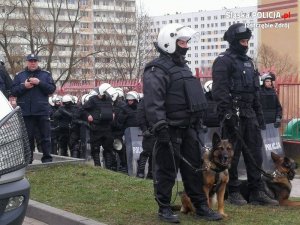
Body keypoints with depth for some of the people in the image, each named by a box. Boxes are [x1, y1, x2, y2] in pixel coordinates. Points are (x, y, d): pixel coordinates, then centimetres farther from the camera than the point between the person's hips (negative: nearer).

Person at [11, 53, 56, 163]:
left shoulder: (46, 74, 7)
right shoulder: (19, 75, 9)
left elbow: (52, 89, -3)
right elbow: (13, 91, 4)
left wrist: (39, 83, -14)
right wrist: (24, 86, -11)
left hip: (42, 110, -1)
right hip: (26, 111, 1)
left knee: (45, 136, 1)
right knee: (28, 137, 5)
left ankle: (47, 157, 7)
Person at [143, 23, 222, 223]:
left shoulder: (183, 66, 18)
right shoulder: (157, 70, -13)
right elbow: (153, 103, -22)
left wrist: (197, 123, 23)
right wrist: (160, 127, -28)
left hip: (188, 128, 9)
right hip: (170, 129, -9)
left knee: (194, 167, 11)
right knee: (166, 170, 0)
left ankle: (201, 206, 18)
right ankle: (164, 208, 10)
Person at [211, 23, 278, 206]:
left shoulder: (248, 61, 21)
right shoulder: (223, 61, -6)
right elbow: (220, 90, -16)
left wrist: (259, 114, 19)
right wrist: (227, 113, -23)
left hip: (249, 114, 8)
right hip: (234, 114, -8)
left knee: (255, 153, 6)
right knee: (232, 154, -1)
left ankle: (257, 192, 11)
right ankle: (234, 192, 8)